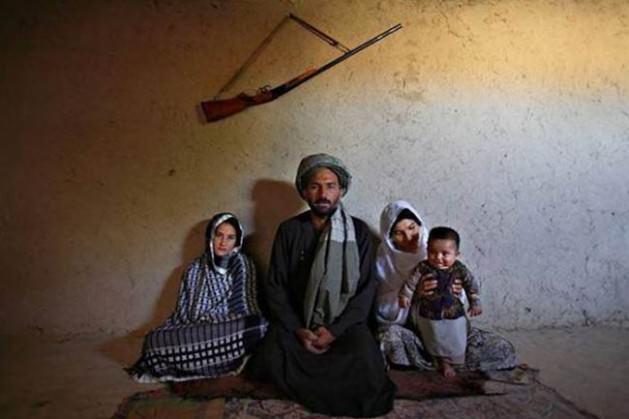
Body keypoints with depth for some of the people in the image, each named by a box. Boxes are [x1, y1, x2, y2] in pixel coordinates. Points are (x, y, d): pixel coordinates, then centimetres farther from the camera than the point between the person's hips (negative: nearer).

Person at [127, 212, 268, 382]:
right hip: (192, 331, 2)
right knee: (154, 340, -26)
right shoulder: (195, 268, 10)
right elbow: (182, 310, 9)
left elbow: (246, 307, -3)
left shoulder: (243, 265, 3)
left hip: (227, 331, -1)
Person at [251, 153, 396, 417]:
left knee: (364, 358, -30)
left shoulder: (359, 231, -2)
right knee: (272, 358, -26)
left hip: (344, 321, -1)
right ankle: (337, 396, -2)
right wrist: (297, 329, -13)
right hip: (295, 319, 2)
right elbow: (275, 287, 0)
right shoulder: (289, 230, 1)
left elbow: (366, 289, -5)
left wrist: (335, 330, -16)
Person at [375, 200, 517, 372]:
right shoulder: (384, 261, -5)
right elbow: (382, 307, -14)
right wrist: (414, 291, -30)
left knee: (502, 348, -10)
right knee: (391, 337, -38)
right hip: (404, 327, -3)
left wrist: (458, 292, -19)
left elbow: (458, 299, 7)